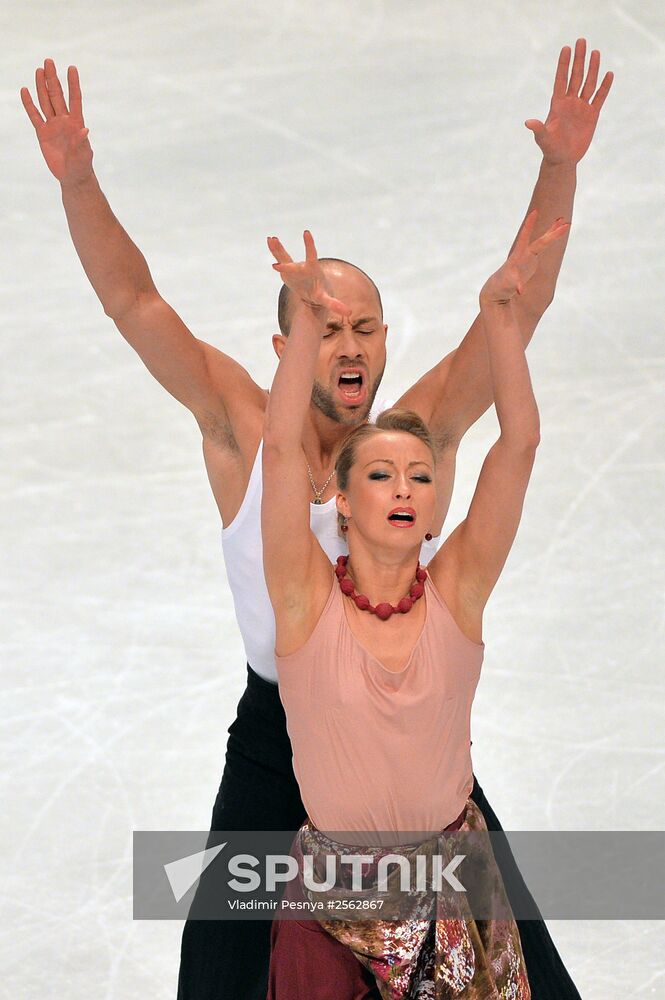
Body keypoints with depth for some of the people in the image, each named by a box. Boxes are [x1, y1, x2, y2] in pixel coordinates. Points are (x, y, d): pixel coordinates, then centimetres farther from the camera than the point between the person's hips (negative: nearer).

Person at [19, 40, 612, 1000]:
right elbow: (132, 300, -10)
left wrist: (560, 168, -20)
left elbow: (520, 305, -9)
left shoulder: (423, 429, -4)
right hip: (276, 734, 0)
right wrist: (78, 180, -23)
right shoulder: (242, 432, -5)